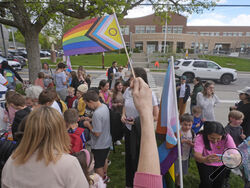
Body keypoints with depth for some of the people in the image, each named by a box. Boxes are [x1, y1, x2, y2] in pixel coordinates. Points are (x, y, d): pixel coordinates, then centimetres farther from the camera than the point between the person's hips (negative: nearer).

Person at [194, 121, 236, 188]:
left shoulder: (227, 137, -25)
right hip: (205, 163, -2)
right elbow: (196, 155, -41)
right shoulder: (200, 137, -31)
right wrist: (205, 159, -64)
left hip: (221, 164, 2)